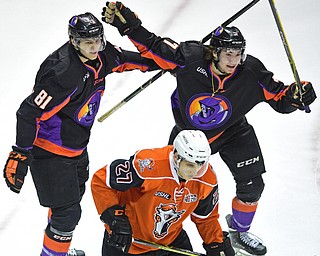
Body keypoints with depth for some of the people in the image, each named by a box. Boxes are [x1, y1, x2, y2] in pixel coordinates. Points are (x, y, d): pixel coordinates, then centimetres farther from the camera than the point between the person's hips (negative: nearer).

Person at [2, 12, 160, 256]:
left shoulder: (101, 55, -9)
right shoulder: (64, 73, -34)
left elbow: (123, 60, 15)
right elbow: (30, 113, -34)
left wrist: (156, 62, 19)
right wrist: (20, 156, -34)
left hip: (77, 146, 10)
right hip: (50, 152, -10)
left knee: (75, 194, 28)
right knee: (68, 212, -7)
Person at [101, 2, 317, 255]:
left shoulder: (251, 72, -26)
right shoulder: (189, 58, -30)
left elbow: (279, 97, -16)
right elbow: (153, 47, -21)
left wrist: (296, 95, -38)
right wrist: (125, 22, -31)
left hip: (231, 132, 1)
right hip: (188, 130, -1)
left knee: (252, 185, -1)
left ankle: (239, 231, 28)